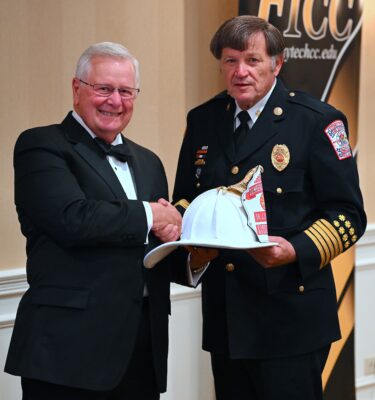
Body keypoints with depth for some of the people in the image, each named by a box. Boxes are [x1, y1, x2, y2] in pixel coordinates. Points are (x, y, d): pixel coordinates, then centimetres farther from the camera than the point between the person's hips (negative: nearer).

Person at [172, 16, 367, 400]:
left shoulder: (318, 121, -5)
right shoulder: (202, 120, 10)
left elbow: (347, 214, -6)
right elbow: (185, 197, 19)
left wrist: (297, 252, -22)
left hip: (290, 319, -5)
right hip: (225, 318, 5)